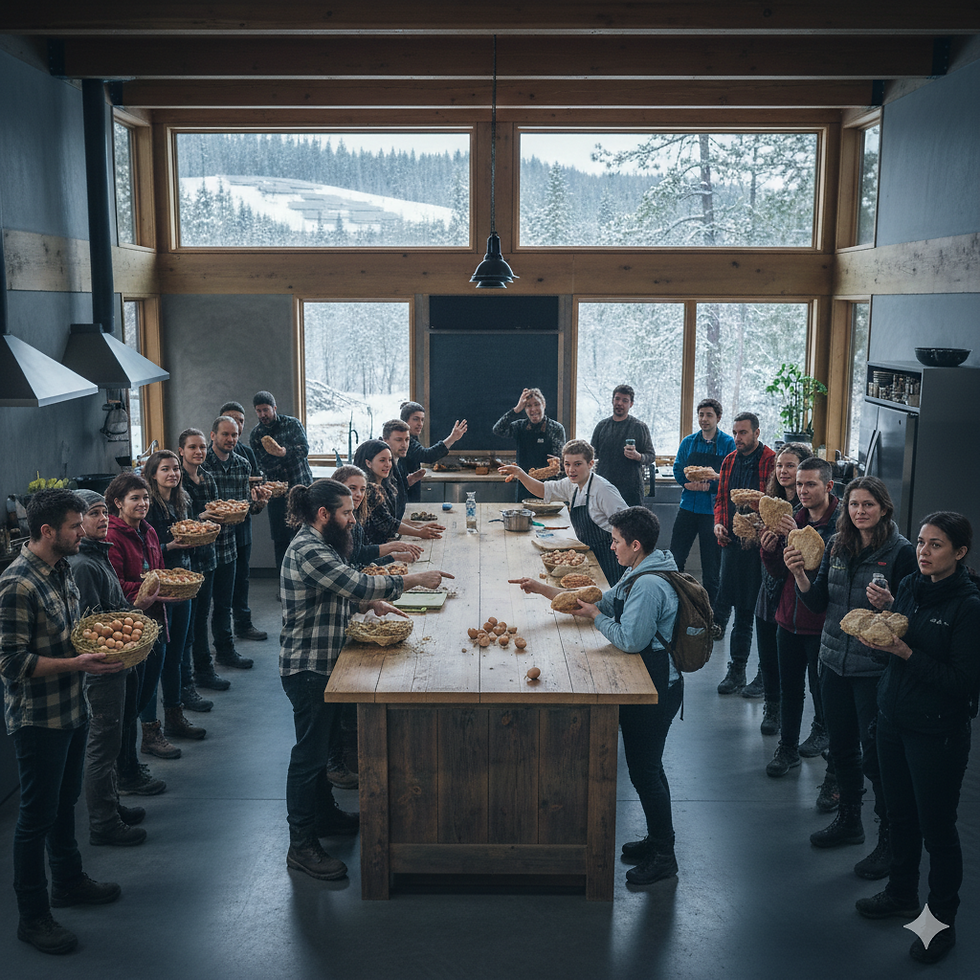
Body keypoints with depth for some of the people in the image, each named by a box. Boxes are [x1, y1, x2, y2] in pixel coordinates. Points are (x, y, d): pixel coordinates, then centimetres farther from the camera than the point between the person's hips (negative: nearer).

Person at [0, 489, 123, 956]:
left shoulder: (62, 570, 5)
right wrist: (79, 663, -26)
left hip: (72, 708, 9)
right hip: (38, 719, -9)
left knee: (65, 802, 23)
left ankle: (68, 881, 42)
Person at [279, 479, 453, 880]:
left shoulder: (319, 545, 11)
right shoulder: (307, 551, -23)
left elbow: (343, 590, 23)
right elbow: (358, 583, -30)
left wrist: (372, 603, 6)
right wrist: (416, 579, -24)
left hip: (322, 665, 11)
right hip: (308, 667, -11)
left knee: (320, 745, 22)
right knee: (309, 752, -3)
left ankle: (325, 814, 38)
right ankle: (301, 845, 6)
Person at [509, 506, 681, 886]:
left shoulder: (649, 586, -24)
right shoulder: (638, 575, 9)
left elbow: (629, 639, -29)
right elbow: (603, 604, 17)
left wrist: (595, 616, -13)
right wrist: (544, 589, 13)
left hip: (655, 690, -10)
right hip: (647, 685, 10)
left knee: (644, 770, 1)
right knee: (647, 768, 20)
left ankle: (663, 857, 14)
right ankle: (657, 840, 35)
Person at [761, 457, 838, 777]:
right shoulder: (794, 519, 7)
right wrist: (770, 551, -9)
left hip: (821, 621, -5)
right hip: (789, 618, 5)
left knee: (819, 684, 12)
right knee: (789, 686, 11)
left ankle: (822, 730, 38)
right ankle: (787, 747, 22)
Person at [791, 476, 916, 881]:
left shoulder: (901, 552, -11)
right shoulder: (837, 545, 5)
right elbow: (819, 602, 8)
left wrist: (887, 605, -28)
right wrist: (799, 575, -8)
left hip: (876, 667, -6)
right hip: (835, 661, 6)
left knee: (875, 755, 0)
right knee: (842, 745, 18)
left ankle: (890, 839, 16)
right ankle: (849, 820, 37)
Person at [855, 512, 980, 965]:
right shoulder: (908, 587, 2)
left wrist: (907, 653, -25)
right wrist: (880, 632, -11)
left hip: (938, 732, -6)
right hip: (893, 719, 6)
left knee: (937, 828, 6)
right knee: (900, 814, 20)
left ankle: (942, 919, 24)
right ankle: (901, 893, 40)